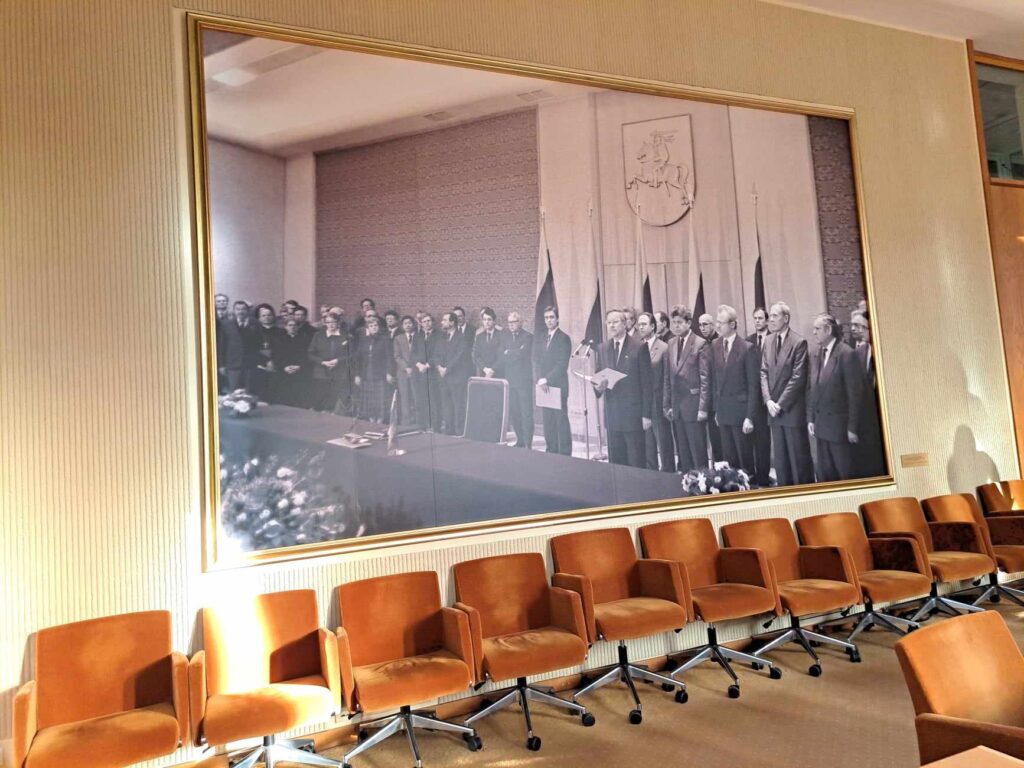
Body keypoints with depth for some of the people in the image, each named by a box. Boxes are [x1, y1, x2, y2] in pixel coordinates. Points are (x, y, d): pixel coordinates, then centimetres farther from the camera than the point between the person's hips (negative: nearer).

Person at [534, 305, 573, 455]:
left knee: (561, 420, -5)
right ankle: (551, 451, 15)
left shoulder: (564, 338, -5)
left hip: (558, 386, -6)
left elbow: (562, 364, -12)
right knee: (547, 421, 7)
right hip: (543, 386, 6)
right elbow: (537, 361, 10)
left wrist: (547, 380, -16)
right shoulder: (542, 339, 16)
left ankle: (565, 453, 0)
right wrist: (540, 379, -6)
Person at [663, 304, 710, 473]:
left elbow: (705, 378, -10)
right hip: (676, 406, 5)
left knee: (698, 451, 0)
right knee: (682, 453, 9)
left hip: (693, 405, -5)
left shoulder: (700, 344, -6)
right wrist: (667, 404, 8)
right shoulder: (671, 344, 11)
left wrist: (703, 408, -13)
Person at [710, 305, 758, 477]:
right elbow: (714, 379, 9)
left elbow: (753, 385, -10)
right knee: (728, 456, 10)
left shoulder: (747, 348, -10)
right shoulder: (715, 346, 5)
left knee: (744, 455, 6)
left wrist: (749, 416, -13)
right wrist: (716, 408, 6)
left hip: (740, 410, -5)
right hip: (722, 410, 5)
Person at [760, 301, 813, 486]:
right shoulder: (768, 340, 9)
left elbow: (798, 377, -13)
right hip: (773, 408, 5)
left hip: (793, 408, -5)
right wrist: (768, 400, -4)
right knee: (780, 457, 11)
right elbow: (764, 372, 7)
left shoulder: (798, 342, -10)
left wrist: (781, 404, -14)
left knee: (798, 455, 2)